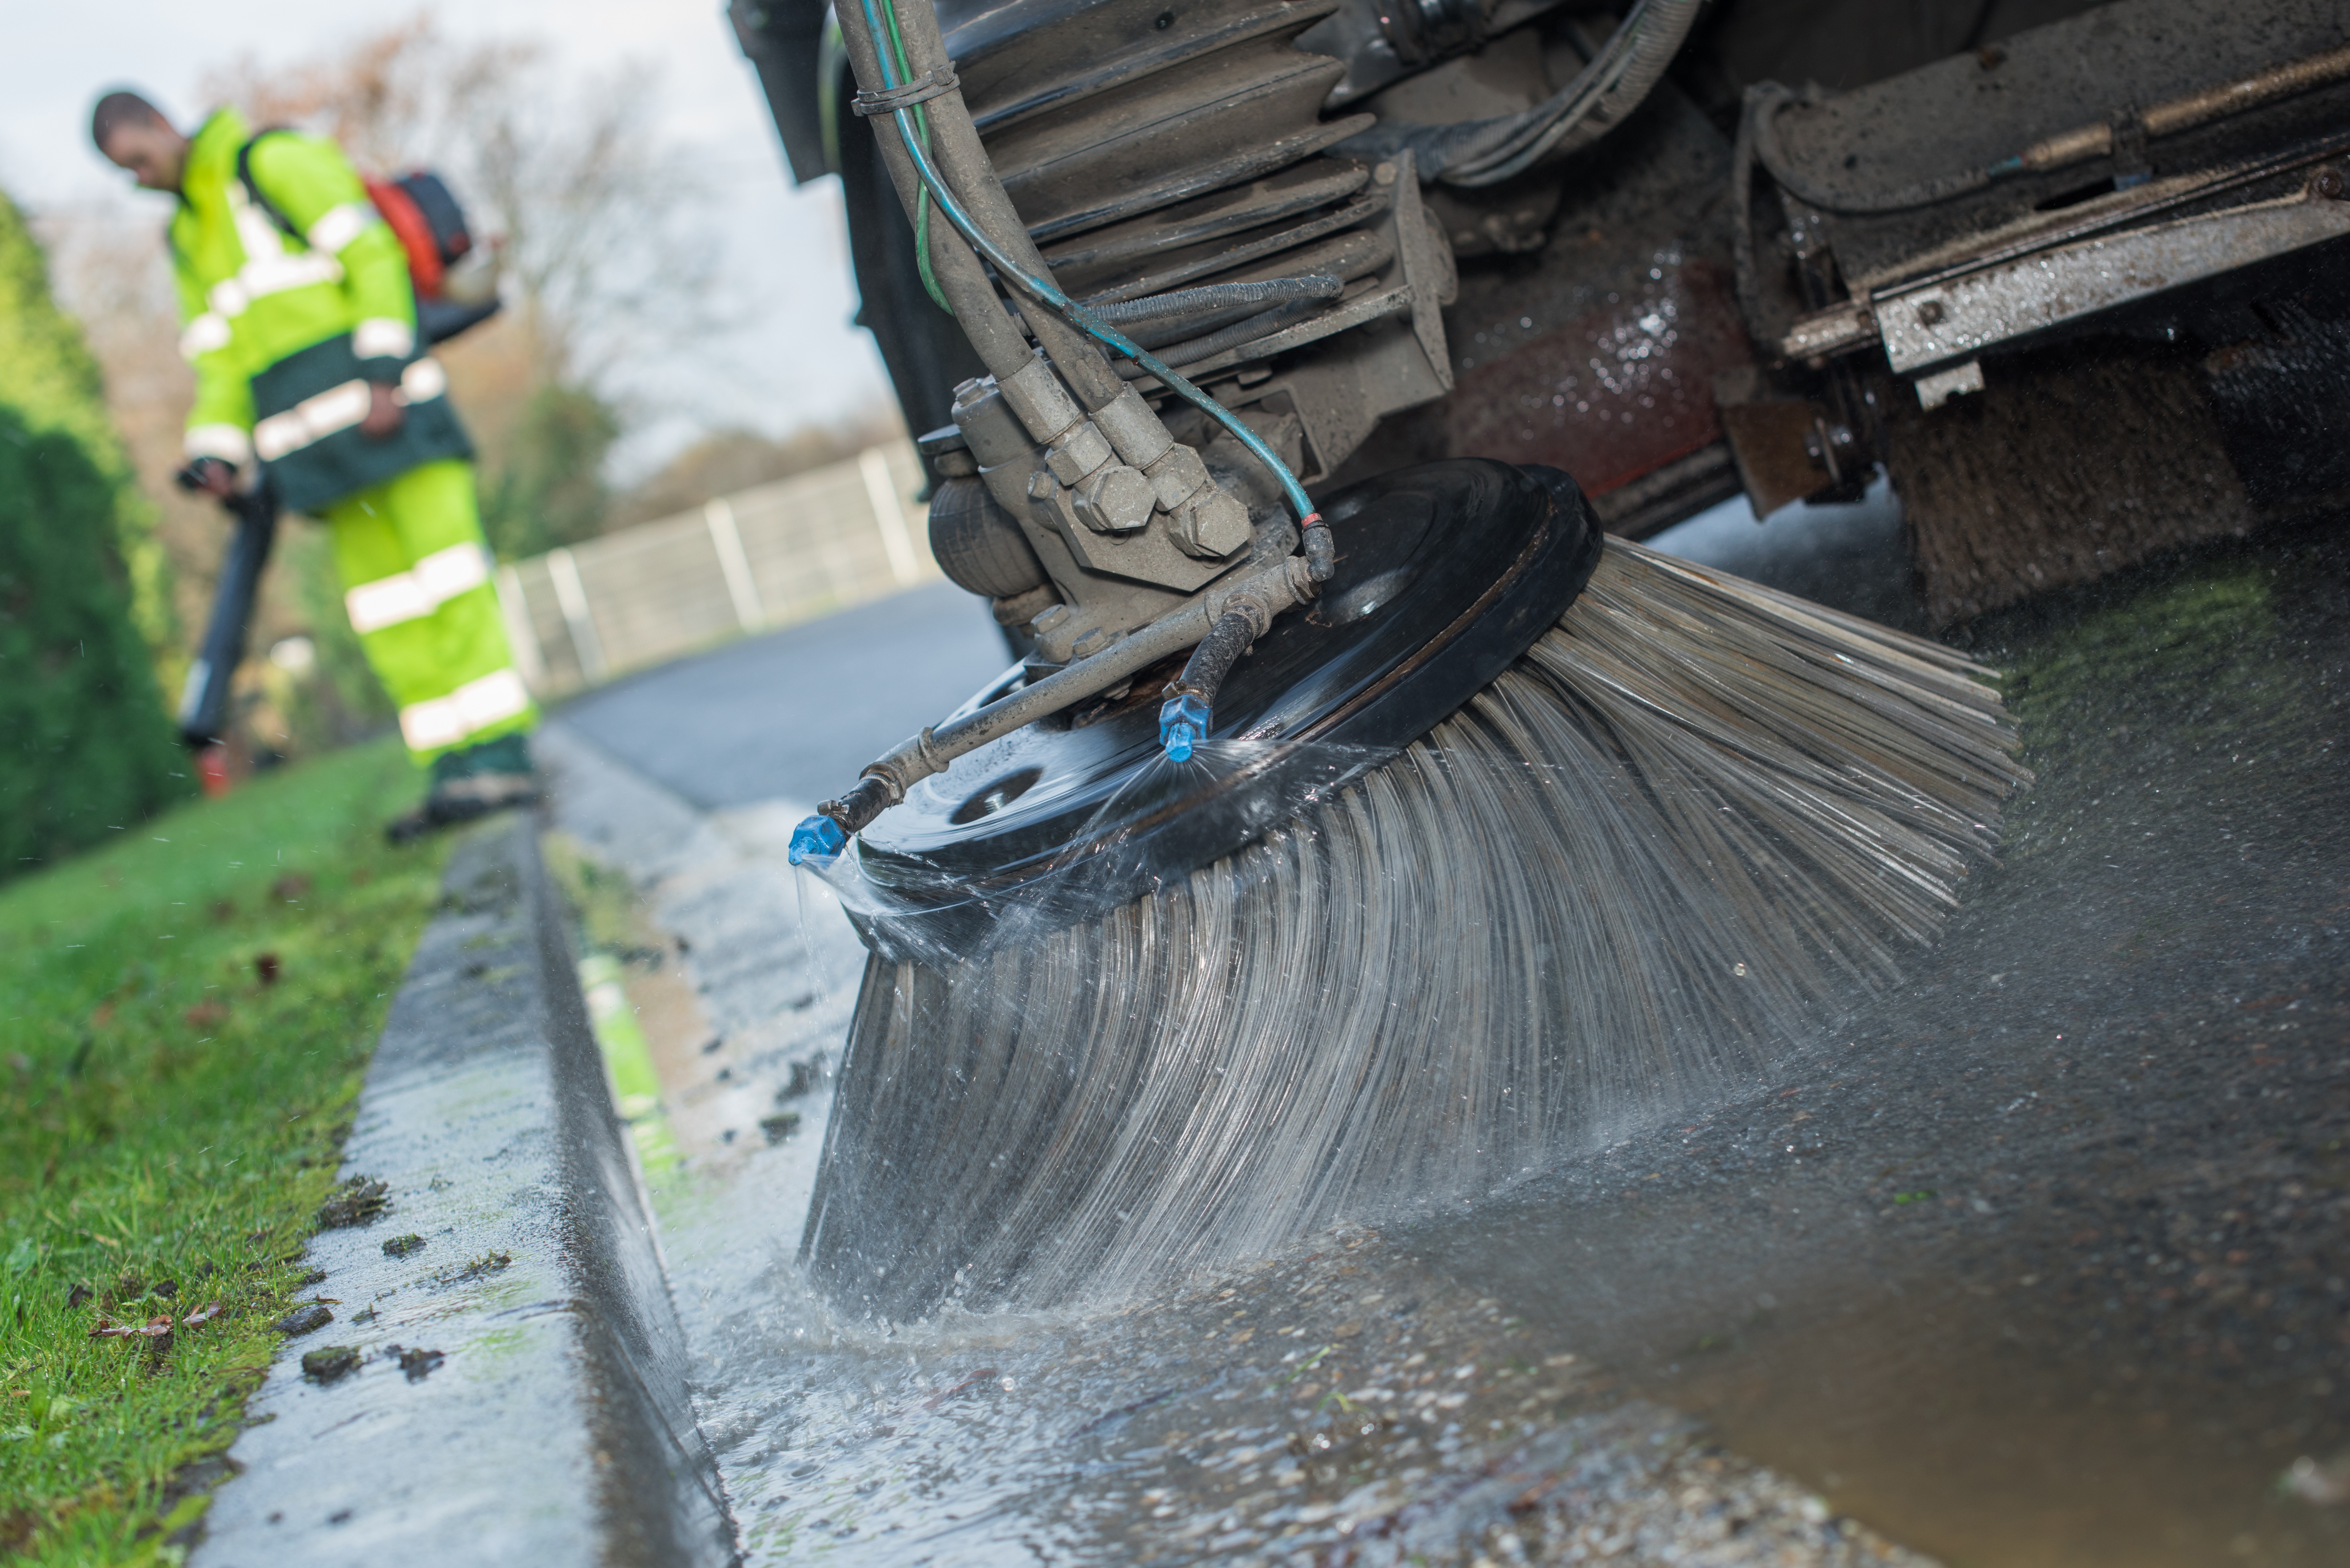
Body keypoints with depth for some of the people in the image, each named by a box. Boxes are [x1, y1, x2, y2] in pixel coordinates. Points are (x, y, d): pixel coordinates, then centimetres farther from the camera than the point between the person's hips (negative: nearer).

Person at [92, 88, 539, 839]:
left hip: (382, 396, -7)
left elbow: (373, 254, -8)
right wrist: (216, 453, 3)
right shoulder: (188, 241, 23)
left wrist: (383, 373, -18)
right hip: (314, 435, 7)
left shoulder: (277, 160, 1)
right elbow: (219, 358, 19)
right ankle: (454, 773, 0)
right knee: (380, 599, 0)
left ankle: (501, 756, -15)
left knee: (442, 566, -12)